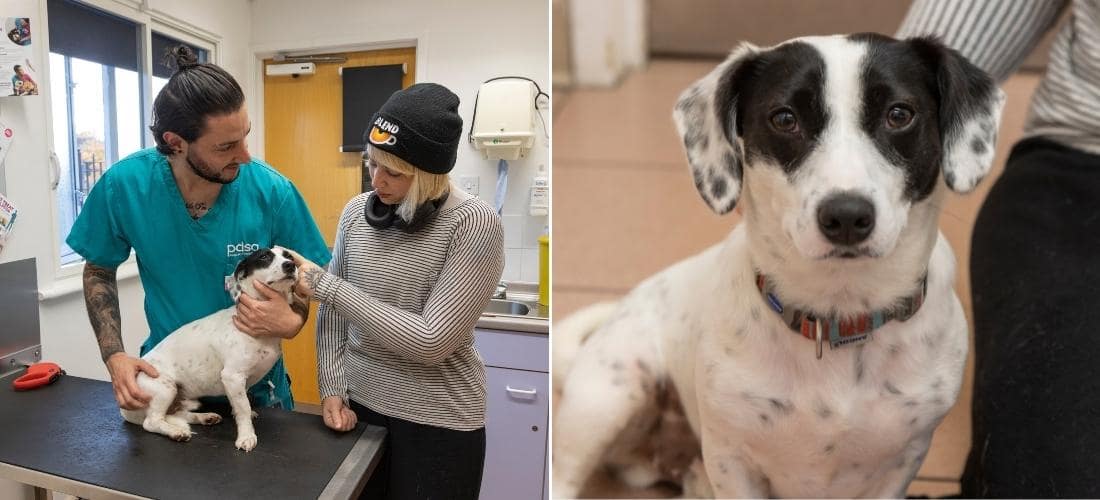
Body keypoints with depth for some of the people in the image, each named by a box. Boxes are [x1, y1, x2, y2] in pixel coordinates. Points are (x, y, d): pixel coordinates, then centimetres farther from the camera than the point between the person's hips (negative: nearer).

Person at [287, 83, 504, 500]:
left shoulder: (474, 224, -17)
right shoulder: (356, 212, -1)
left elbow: (431, 341, -21)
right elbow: (333, 311, 8)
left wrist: (326, 285, -19)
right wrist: (332, 387, -4)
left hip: (437, 423, -4)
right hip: (356, 406, 5)